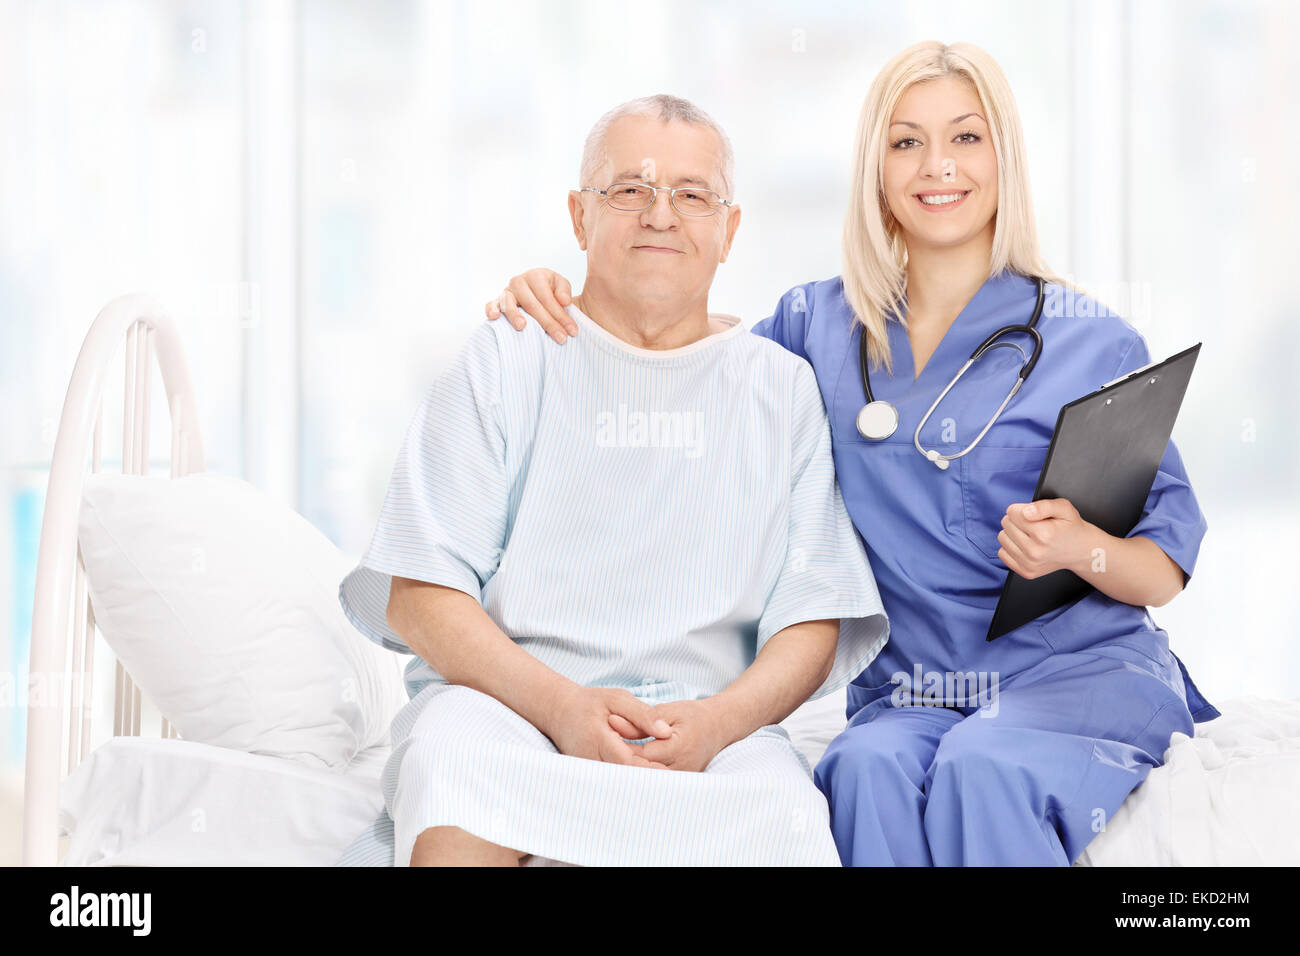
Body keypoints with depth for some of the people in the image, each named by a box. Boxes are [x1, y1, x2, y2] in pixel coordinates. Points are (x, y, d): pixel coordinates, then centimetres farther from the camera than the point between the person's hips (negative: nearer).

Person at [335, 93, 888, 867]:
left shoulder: (782, 389, 14)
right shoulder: (506, 362, 10)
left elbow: (812, 621, 8)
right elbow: (419, 595, 1)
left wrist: (717, 720, -14)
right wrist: (559, 704, -16)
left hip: (714, 724, 1)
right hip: (503, 698, -1)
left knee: (787, 818, -32)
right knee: (454, 760, -36)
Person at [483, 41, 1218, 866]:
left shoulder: (1093, 343, 2)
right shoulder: (819, 326, 11)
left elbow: (1167, 569, 4)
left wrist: (1082, 549, -19)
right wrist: (552, 308, 4)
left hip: (1082, 671, -2)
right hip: (909, 693, 2)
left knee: (984, 768, -35)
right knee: (870, 769, -33)